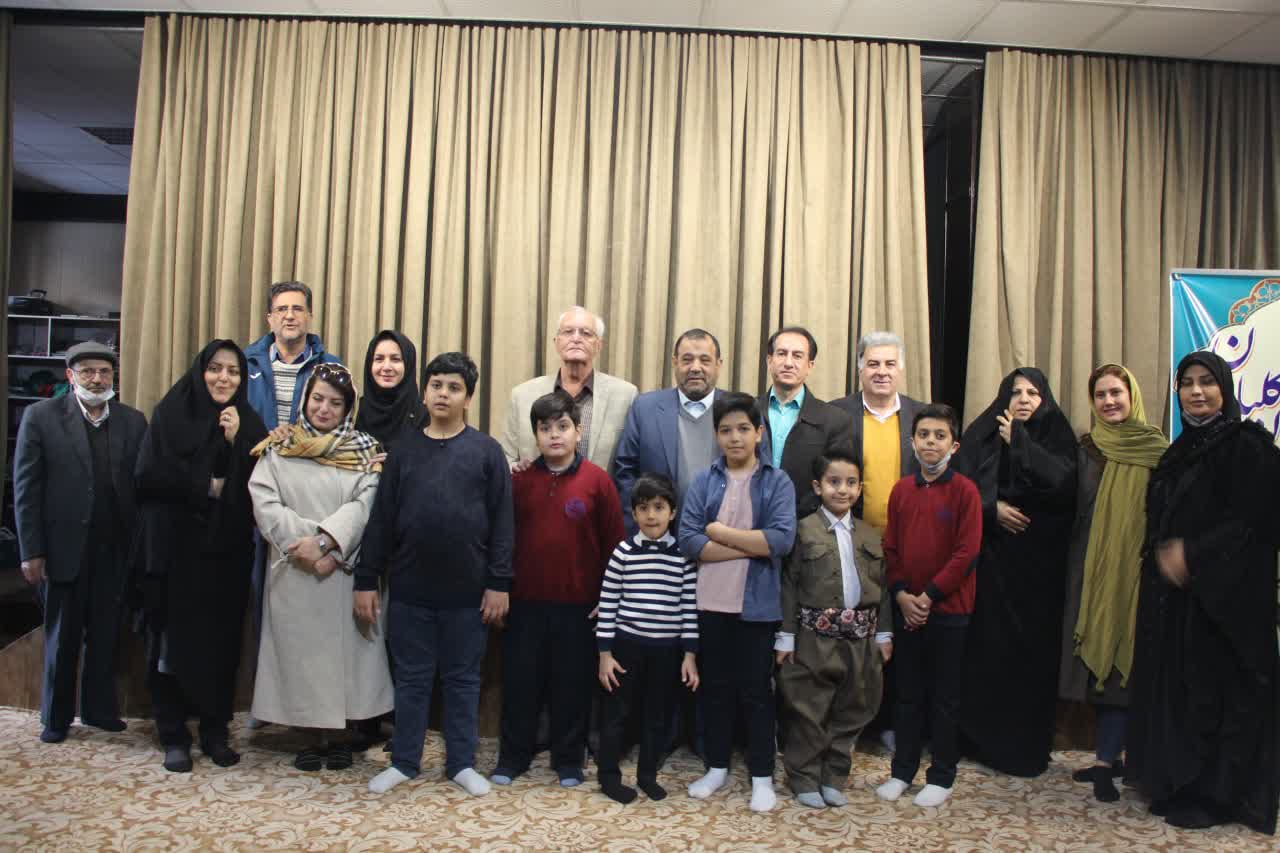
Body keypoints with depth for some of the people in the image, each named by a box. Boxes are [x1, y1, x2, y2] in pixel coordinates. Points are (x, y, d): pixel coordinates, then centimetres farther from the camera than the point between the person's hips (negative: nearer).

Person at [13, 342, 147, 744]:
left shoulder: (133, 421, 4)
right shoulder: (41, 416, -2)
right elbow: (26, 488, -4)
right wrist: (31, 551, -7)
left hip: (115, 549, 2)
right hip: (64, 548, -2)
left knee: (105, 636, 12)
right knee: (62, 638, 12)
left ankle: (99, 708, 28)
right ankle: (56, 716, 27)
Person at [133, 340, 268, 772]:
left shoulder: (248, 423, 6)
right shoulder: (169, 414, 1)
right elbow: (148, 475, -9)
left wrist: (235, 442, -14)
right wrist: (207, 486, -9)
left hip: (225, 553, 2)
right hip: (172, 549, -2)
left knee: (221, 644, 5)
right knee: (172, 642, 3)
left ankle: (216, 732, 18)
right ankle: (174, 737, 15)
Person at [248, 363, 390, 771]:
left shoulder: (365, 452, 4)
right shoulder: (278, 449, 6)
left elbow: (364, 505, -8)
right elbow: (265, 504, -4)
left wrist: (325, 541, -21)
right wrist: (304, 548, -15)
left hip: (346, 570, -1)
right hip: (293, 569, 1)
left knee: (343, 649, 4)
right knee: (300, 649, 5)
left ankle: (340, 735, 18)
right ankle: (313, 736, 19)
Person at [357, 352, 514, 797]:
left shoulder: (487, 451, 0)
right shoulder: (404, 449, 5)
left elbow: (501, 522, -2)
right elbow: (381, 518, 5)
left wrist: (499, 583, -7)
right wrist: (366, 579, 1)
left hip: (468, 590, -1)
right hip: (409, 588, 2)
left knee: (463, 678, 10)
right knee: (411, 677, 12)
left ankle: (462, 763, 24)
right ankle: (404, 762, 26)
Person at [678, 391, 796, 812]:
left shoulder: (778, 482, -2)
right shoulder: (703, 481, 2)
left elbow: (781, 539, -16)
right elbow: (688, 541, -8)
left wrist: (719, 532, -11)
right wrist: (751, 546, -13)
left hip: (758, 605, -2)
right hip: (711, 603, 2)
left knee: (756, 691, 8)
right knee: (716, 688, 14)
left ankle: (762, 776, 20)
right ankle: (717, 767, 29)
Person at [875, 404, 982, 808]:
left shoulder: (964, 490, -8)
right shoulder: (901, 490, 5)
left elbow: (966, 553, -12)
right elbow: (890, 547, 7)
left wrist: (928, 596, -14)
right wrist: (901, 594, -6)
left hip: (949, 611, -4)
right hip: (906, 610, 4)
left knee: (945, 698, 7)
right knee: (908, 694, 14)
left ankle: (941, 777, 20)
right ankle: (902, 771, 25)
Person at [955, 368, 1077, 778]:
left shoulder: (1057, 436, 7)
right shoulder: (982, 434, 9)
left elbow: (1061, 479, -12)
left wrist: (1018, 442, -11)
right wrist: (993, 508, -12)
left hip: (1038, 560, 0)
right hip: (990, 555, 1)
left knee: (1033, 645, 0)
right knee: (987, 642, 0)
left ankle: (1027, 744, 10)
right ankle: (982, 738, 10)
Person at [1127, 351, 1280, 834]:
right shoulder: (1180, 449, 14)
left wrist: (1191, 555, -19)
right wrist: (1164, 553, 1)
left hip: (1224, 591, -7)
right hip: (1173, 587, 7)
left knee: (1217, 690, 0)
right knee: (1175, 686, 11)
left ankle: (1216, 794, 12)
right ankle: (1177, 782, 21)